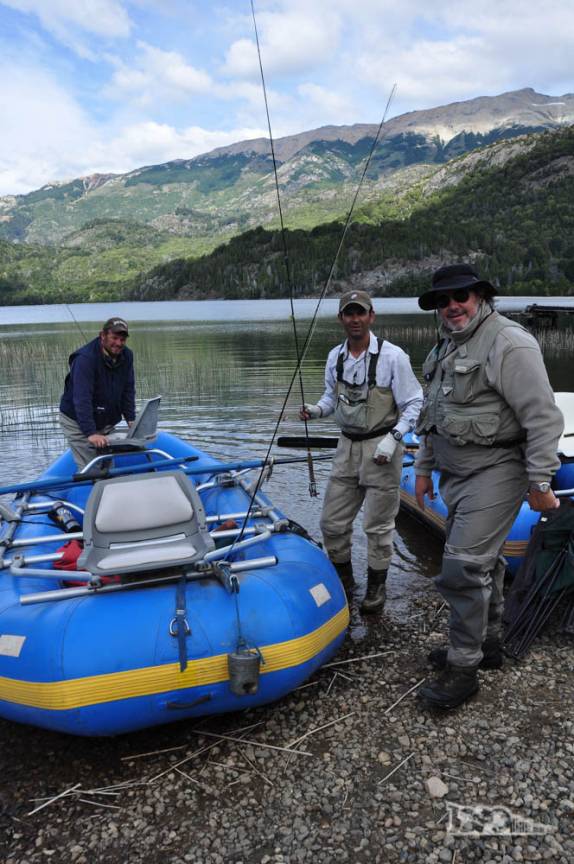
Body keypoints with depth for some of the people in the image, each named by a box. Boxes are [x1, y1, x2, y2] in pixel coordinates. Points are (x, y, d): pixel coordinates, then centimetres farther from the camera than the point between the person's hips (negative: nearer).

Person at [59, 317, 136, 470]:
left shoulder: (126, 356, -4)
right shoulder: (85, 358, -26)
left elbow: (128, 390, 3)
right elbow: (82, 398, -33)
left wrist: (131, 419, -7)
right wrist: (91, 433, -40)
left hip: (106, 422, 7)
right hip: (77, 422, -6)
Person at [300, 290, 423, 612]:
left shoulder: (393, 356, -13)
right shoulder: (335, 357, 3)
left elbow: (413, 404, -9)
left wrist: (392, 439, -19)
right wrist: (316, 409, -6)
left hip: (381, 448, -5)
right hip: (347, 446, 5)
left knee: (378, 525, 6)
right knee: (332, 522, 10)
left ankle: (377, 586, 27)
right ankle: (344, 578, 33)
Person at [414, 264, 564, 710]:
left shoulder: (508, 342, -16)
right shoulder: (446, 348, 14)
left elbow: (543, 417, -19)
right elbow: (435, 414, 21)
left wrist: (540, 482, -19)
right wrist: (424, 467, 21)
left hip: (494, 473, -9)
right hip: (459, 474, 9)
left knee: (463, 567, -10)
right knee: (483, 562, 19)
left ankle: (463, 668, 4)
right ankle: (488, 644, 35)